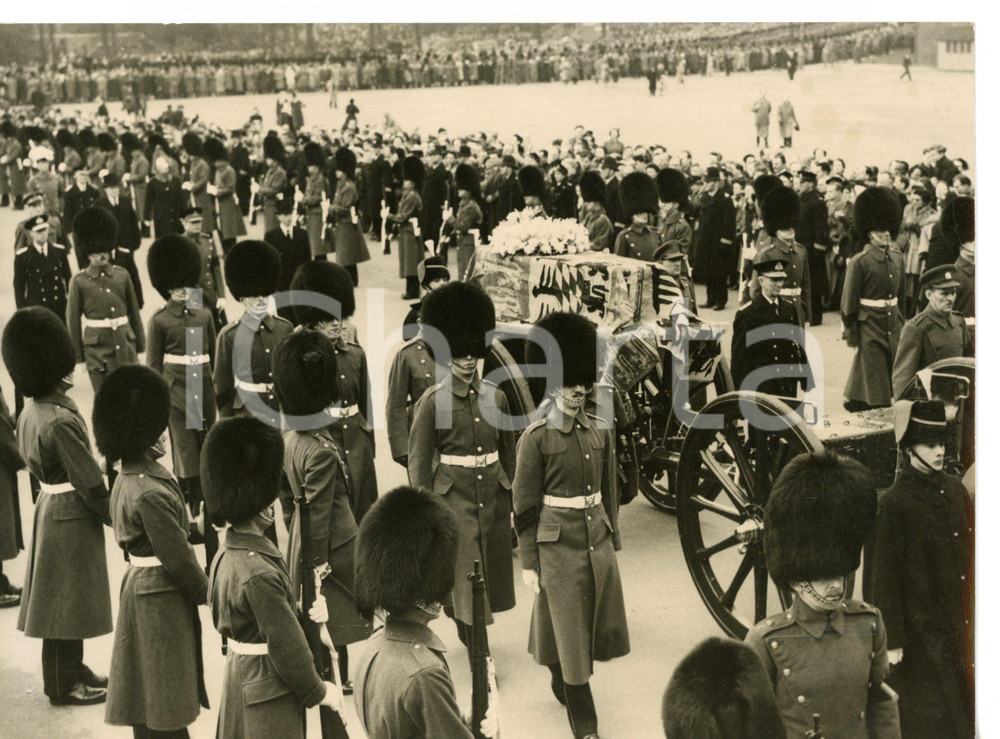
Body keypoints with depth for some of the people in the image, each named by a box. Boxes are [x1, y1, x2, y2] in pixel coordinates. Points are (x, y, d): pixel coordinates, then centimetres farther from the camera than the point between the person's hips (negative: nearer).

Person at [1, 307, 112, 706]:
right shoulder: (60, 421, -26)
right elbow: (91, 483, -23)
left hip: (49, 507, 9)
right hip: (72, 519, -9)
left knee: (59, 598, 18)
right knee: (68, 601, 2)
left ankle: (71, 670, 31)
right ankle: (65, 685, 13)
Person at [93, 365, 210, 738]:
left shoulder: (126, 480, 6)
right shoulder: (151, 493, -25)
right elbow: (177, 557, -21)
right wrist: (206, 593, -5)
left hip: (138, 583, 10)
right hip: (162, 600, -10)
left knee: (146, 703, 17)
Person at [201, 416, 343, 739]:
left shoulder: (226, 554, 1)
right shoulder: (260, 573, -29)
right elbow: (286, 646, -23)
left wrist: (302, 611, 1)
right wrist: (319, 691, -10)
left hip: (238, 677, 9)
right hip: (268, 694, -9)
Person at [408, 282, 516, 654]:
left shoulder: (495, 396, 4)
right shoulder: (432, 402, -8)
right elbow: (418, 462, -5)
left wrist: (509, 496, 13)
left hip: (492, 498, 5)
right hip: (453, 499, -4)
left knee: (493, 567, 12)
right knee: (466, 574, -3)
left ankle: (470, 632, 34)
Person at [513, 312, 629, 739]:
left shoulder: (600, 433, 4)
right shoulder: (536, 439, -11)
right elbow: (525, 506, -8)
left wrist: (613, 541, 14)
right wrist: (528, 563, -8)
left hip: (598, 541, 5)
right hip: (558, 545, -5)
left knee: (596, 625, 15)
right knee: (570, 632, 3)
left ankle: (564, 684, 42)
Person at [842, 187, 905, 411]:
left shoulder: (897, 257, 7)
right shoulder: (859, 263, -12)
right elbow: (848, 305, -10)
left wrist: (903, 325, 15)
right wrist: (853, 339, -10)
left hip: (894, 327, 6)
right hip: (870, 331, -6)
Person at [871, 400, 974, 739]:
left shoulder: (956, 490, 5)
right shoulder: (895, 503, -13)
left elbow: (969, 556, 13)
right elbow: (885, 578, -12)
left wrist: (969, 617, 13)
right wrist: (893, 640, -13)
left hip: (958, 627, 6)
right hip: (920, 632, -6)